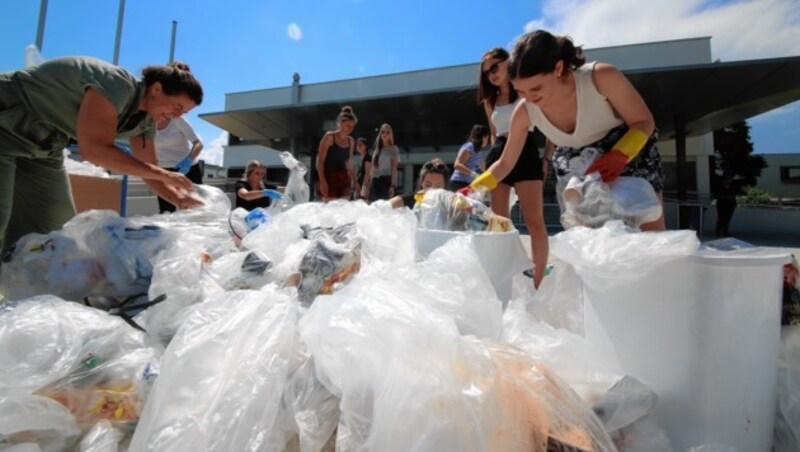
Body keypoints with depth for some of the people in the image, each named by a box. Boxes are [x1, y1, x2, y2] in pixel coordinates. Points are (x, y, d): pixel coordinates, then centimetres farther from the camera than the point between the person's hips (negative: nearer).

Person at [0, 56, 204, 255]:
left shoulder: (145, 120, -4)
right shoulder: (117, 85, -29)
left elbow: (148, 170, -1)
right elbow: (94, 149, -37)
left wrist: (181, 200, -16)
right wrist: (162, 174, -33)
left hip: (40, 146, 8)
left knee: (46, 231, 5)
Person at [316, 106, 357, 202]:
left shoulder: (350, 141, 12)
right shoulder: (329, 137, -3)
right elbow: (320, 160, -7)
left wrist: (355, 181, 13)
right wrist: (322, 180, -18)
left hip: (344, 178, 5)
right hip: (329, 176, -5)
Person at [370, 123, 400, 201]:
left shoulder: (394, 149, 2)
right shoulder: (376, 149, 17)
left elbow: (394, 169, -6)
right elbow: (373, 168, 16)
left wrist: (393, 185, -17)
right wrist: (370, 185, 12)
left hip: (387, 180, -5)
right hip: (376, 181, 6)